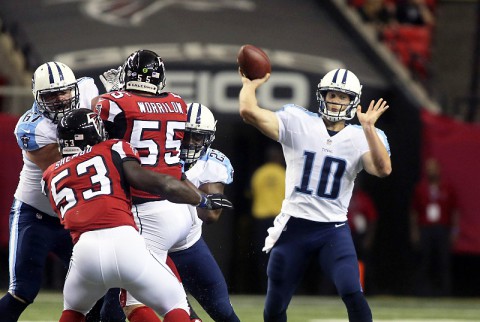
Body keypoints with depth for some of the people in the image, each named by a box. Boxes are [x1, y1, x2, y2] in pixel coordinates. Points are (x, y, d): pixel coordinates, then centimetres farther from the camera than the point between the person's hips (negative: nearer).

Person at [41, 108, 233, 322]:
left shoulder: (51, 178, 26)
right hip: (124, 243, -2)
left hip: (85, 249, 2)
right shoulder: (112, 151, 16)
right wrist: (204, 200, 24)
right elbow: (160, 184, 10)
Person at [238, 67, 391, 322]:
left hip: (333, 231, -1)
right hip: (294, 226, 1)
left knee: (353, 295, -22)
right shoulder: (298, 124, -2)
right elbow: (249, 112, -11)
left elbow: (383, 169, -20)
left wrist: (368, 127, -25)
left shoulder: (361, 138, 0)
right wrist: (250, 84, 2)